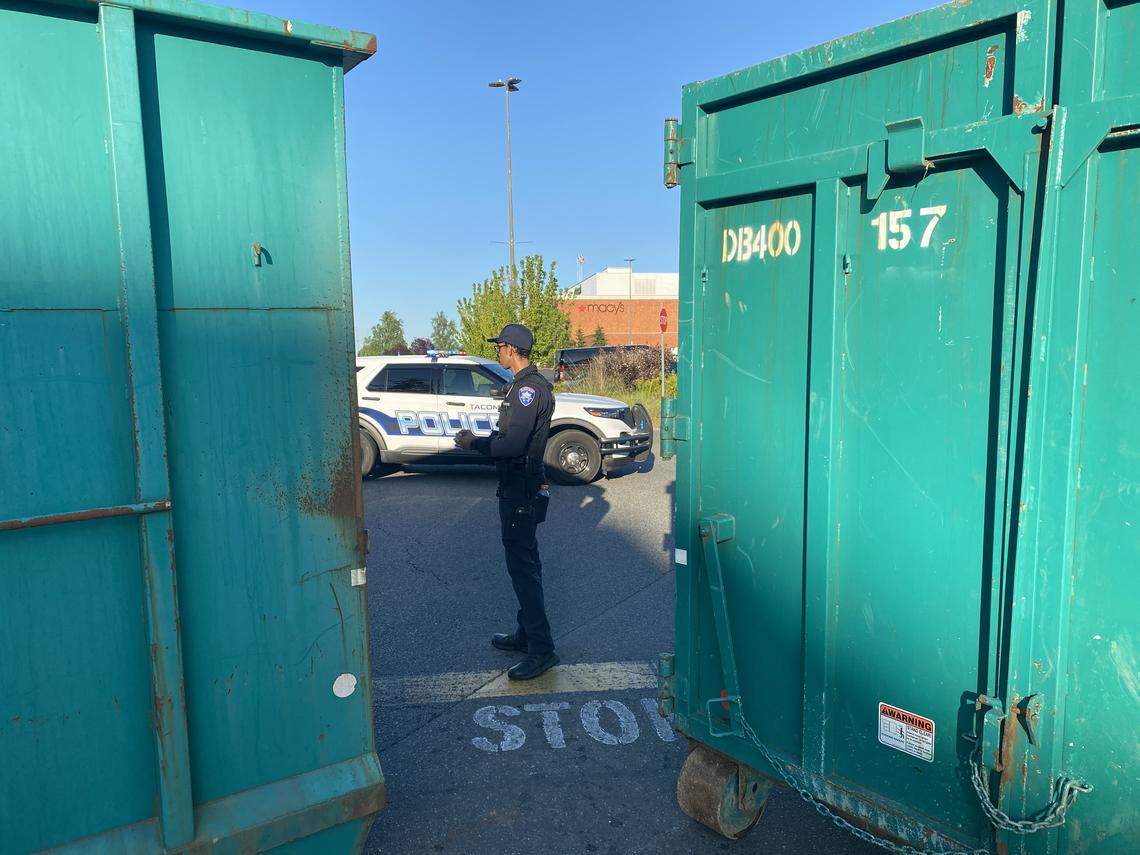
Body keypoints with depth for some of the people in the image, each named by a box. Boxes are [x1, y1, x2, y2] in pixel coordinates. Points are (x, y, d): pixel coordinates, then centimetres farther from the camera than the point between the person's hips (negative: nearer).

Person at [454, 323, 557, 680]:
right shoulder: (526, 384, 14)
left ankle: (541, 648, 0)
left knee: (522, 564, -7)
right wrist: (479, 439, 13)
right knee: (524, 561, 18)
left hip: (521, 491, -11)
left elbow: (513, 444, -27)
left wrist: (474, 443, -14)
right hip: (519, 487, 11)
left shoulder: (529, 388, -20)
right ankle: (526, 633, 31)